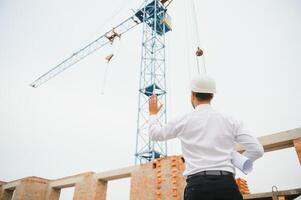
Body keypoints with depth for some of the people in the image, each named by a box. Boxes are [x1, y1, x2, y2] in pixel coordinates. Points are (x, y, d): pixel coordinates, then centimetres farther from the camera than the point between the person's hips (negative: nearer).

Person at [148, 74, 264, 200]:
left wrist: (153, 114, 37)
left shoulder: (185, 120, 3)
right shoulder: (230, 121, 8)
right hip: (227, 183, 2)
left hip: (198, 184, -2)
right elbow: (257, 149, 7)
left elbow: (155, 134, 19)